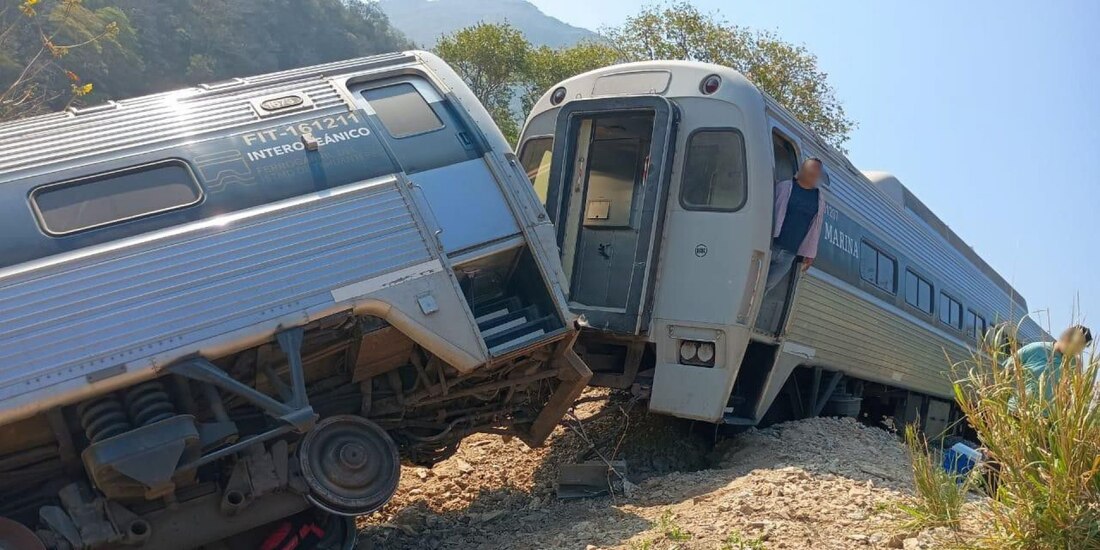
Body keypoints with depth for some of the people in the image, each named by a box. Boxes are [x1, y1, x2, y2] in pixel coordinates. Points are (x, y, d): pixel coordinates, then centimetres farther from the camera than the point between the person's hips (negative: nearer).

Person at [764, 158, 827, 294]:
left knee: (765, 288, 1)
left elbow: (815, 228, 15)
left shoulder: (820, 199, 12)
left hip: (789, 255, 3)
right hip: (769, 246, -3)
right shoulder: (784, 187, 2)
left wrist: (810, 253, 11)